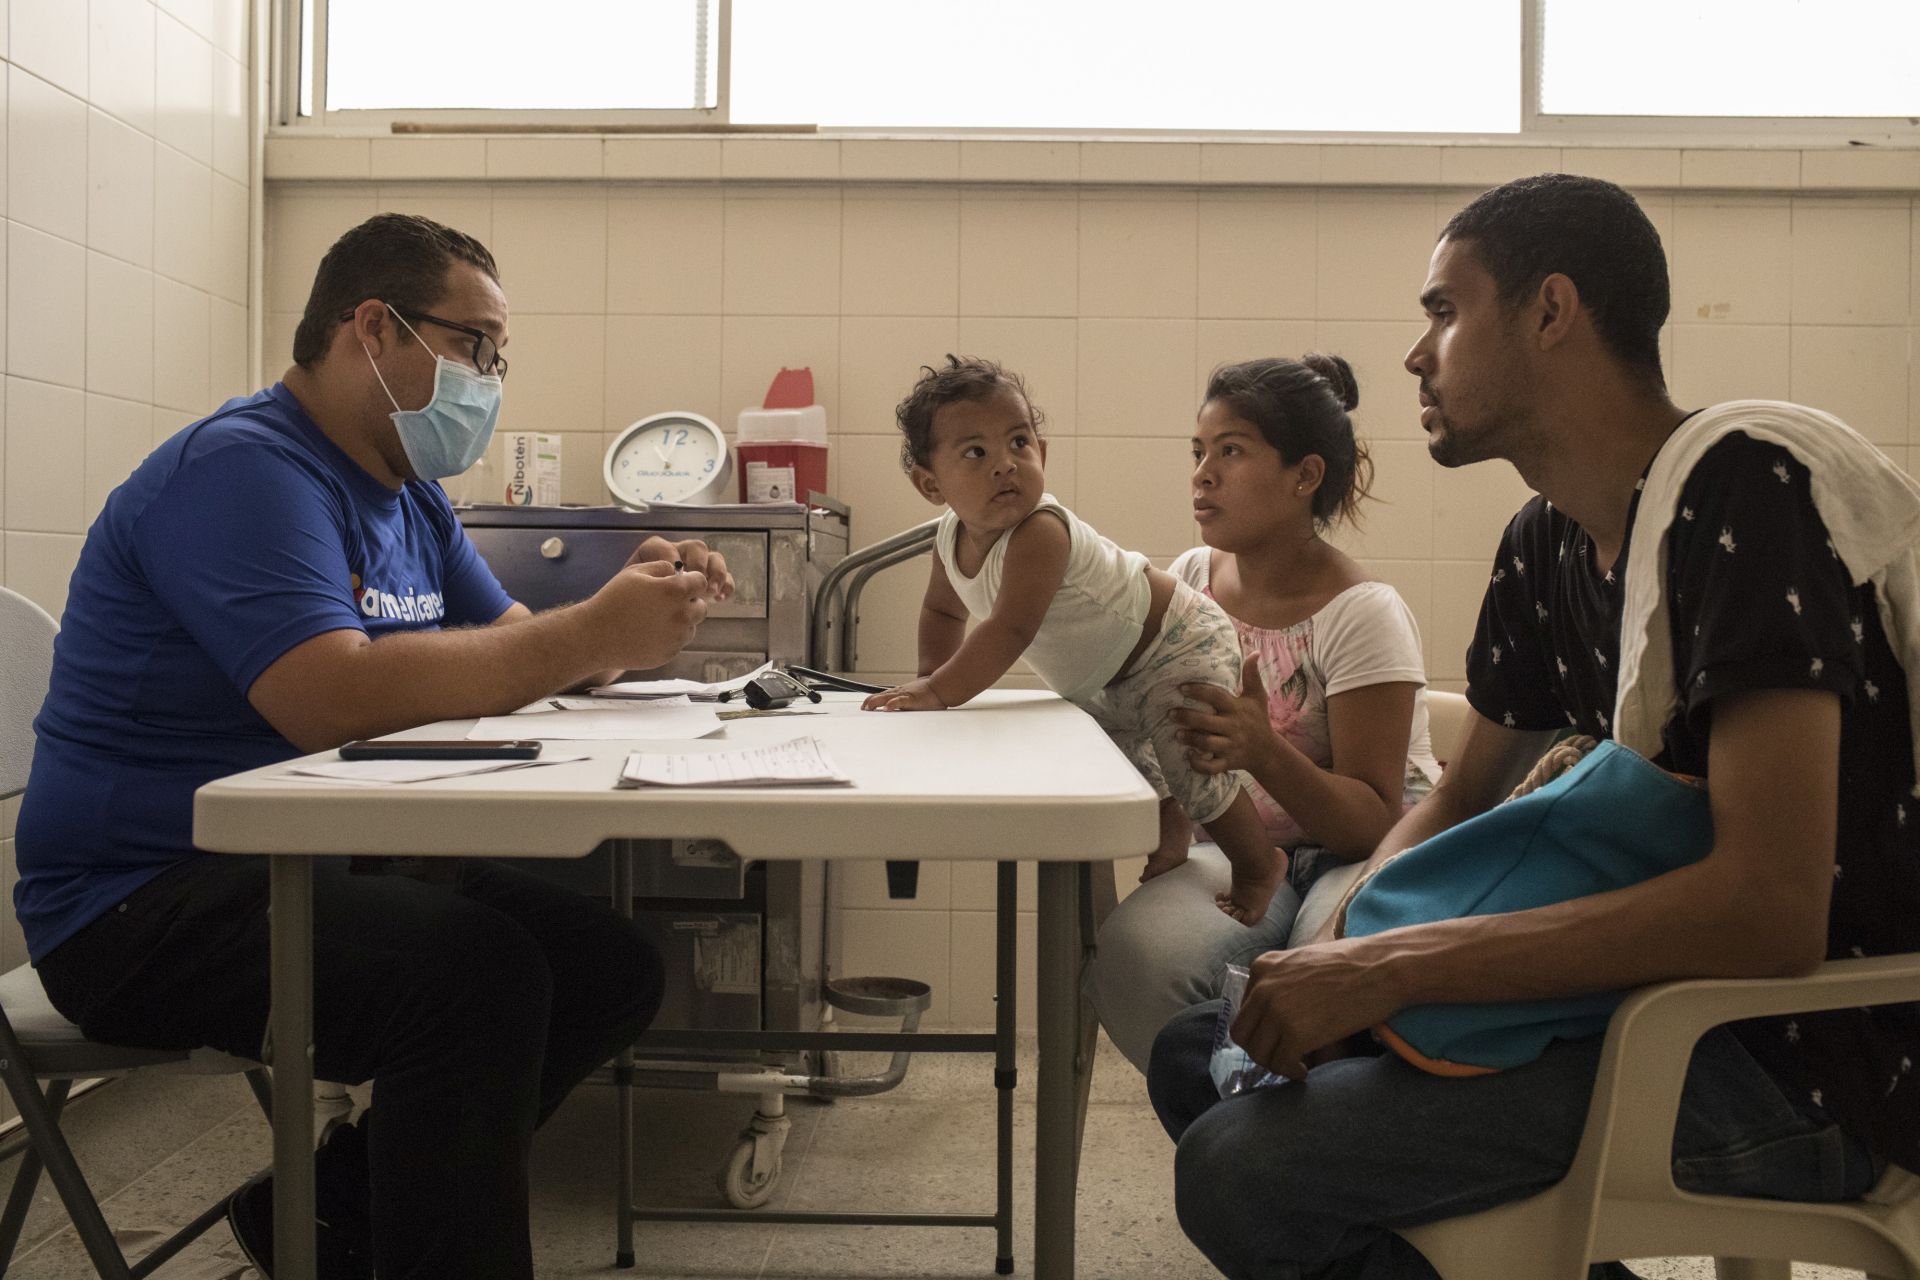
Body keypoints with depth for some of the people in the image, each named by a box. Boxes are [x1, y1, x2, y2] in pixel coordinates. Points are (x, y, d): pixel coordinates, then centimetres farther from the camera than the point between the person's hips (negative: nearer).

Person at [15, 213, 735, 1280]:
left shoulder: (411, 498, 15)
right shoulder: (243, 469, -16)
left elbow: (504, 650, 12)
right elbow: (333, 697, -30)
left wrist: (633, 608, -9)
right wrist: (592, 637, -28)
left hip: (320, 869, 10)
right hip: (145, 900, -9)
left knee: (613, 968, -3)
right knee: (481, 973, -31)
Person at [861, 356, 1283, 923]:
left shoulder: (1039, 532, -37)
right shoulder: (952, 538, -8)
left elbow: (1009, 631, -44)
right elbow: (943, 609, 12)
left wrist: (939, 693, -41)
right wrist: (930, 677, 4)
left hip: (1180, 645, -9)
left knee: (1190, 763, -13)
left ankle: (1259, 864, 11)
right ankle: (1169, 836, 47)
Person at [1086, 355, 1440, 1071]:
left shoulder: (1361, 615, -15)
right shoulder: (1191, 578, 3)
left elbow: (1374, 824, -18)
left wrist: (1263, 753, -36)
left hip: (1362, 863, -4)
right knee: (1127, 955, -27)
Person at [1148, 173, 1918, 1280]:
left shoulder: (1747, 484, -20)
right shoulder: (1546, 543, 7)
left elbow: (1770, 912, -28)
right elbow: (1465, 794, 17)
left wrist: (1394, 967, -25)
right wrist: (1350, 940, -5)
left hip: (1807, 1063, -9)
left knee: (1242, 1172, -22)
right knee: (1195, 1055, 9)